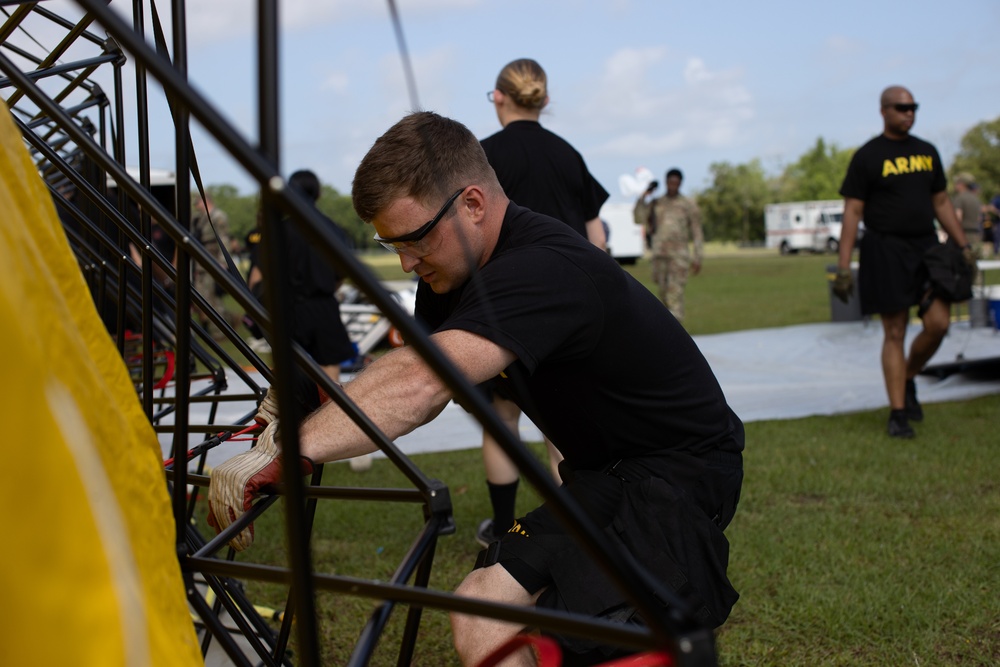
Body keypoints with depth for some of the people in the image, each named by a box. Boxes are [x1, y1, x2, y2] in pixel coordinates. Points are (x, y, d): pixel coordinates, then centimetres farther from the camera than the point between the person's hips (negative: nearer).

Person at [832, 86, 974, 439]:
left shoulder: (927, 152, 14)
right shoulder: (867, 156, -2)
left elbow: (941, 203, 20)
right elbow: (852, 212, -5)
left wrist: (964, 245, 13)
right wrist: (843, 266, -11)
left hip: (927, 247, 5)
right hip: (886, 250, -5)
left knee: (938, 323, -7)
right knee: (894, 333, -2)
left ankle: (908, 381, 20)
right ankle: (897, 413, 5)